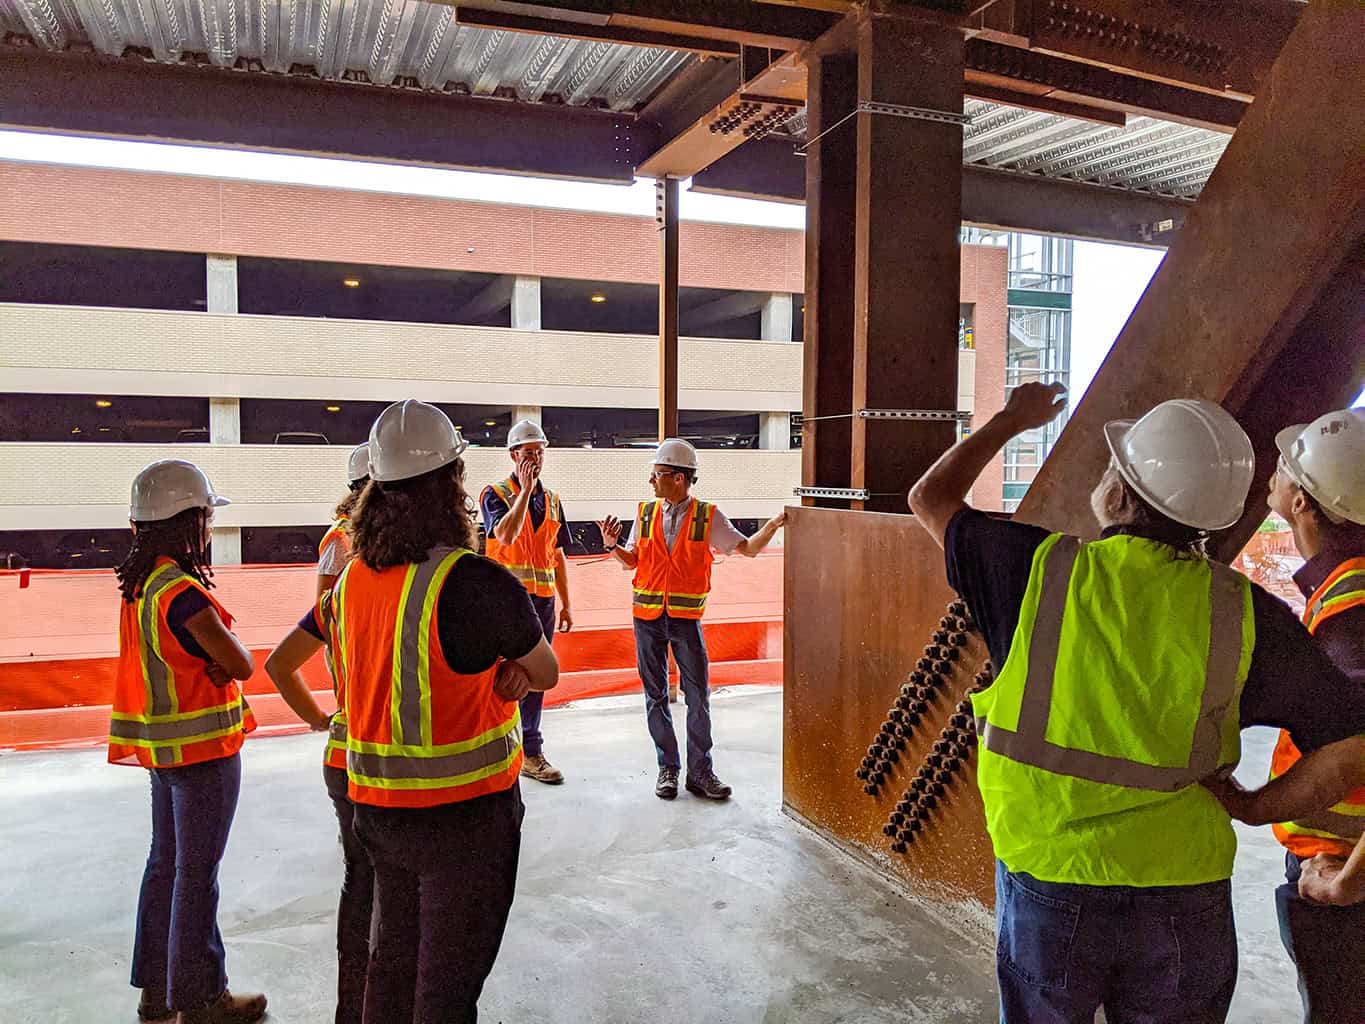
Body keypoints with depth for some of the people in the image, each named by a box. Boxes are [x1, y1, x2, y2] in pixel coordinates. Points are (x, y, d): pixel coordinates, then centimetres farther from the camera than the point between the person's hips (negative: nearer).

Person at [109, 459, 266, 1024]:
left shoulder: (138, 581, 5)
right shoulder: (182, 591, -23)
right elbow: (242, 664, -21)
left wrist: (211, 658, -12)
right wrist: (225, 649, -3)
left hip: (161, 743, 9)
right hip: (202, 747, -9)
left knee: (166, 861, 18)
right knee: (197, 872, 2)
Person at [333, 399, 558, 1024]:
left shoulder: (350, 580, -1)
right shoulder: (476, 582, -22)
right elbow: (546, 675, -8)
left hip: (377, 808, 7)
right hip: (464, 812, -6)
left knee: (391, 961, 23)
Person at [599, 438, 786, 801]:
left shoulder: (708, 517, -4)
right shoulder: (646, 513, 4)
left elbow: (748, 548, -1)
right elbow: (633, 560, 11)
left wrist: (772, 525, -17)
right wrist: (611, 545, -7)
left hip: (686, 617, -2)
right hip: (647, 616, 2)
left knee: (698, 695, 0)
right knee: (655, 695, 8)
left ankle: (700, 771, 12)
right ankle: (667, 767, 20)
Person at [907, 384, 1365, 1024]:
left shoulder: (1040, 571, -14)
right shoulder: (1241, 612, -10)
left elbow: (930, 499, 3)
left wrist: (1012, 419, 16)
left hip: (1048, 898, -1)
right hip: (1185, 913, 2)